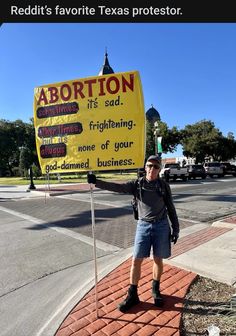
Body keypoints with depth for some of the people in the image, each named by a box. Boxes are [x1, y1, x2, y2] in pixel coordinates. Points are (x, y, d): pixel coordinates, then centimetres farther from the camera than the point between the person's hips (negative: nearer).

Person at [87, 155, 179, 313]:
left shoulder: (164, 185, -1)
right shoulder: (137, 184, -2)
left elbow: (171, 208, 4)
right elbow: (117, 187, -12)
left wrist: (176, 228, 3)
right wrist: (96, 181, -23)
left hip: (161, 226, 0)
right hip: (143, 225, 0)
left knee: (158, 260, 11)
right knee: (136, 260, 3)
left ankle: (156, 289, 35)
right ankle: (132, 295, 21)